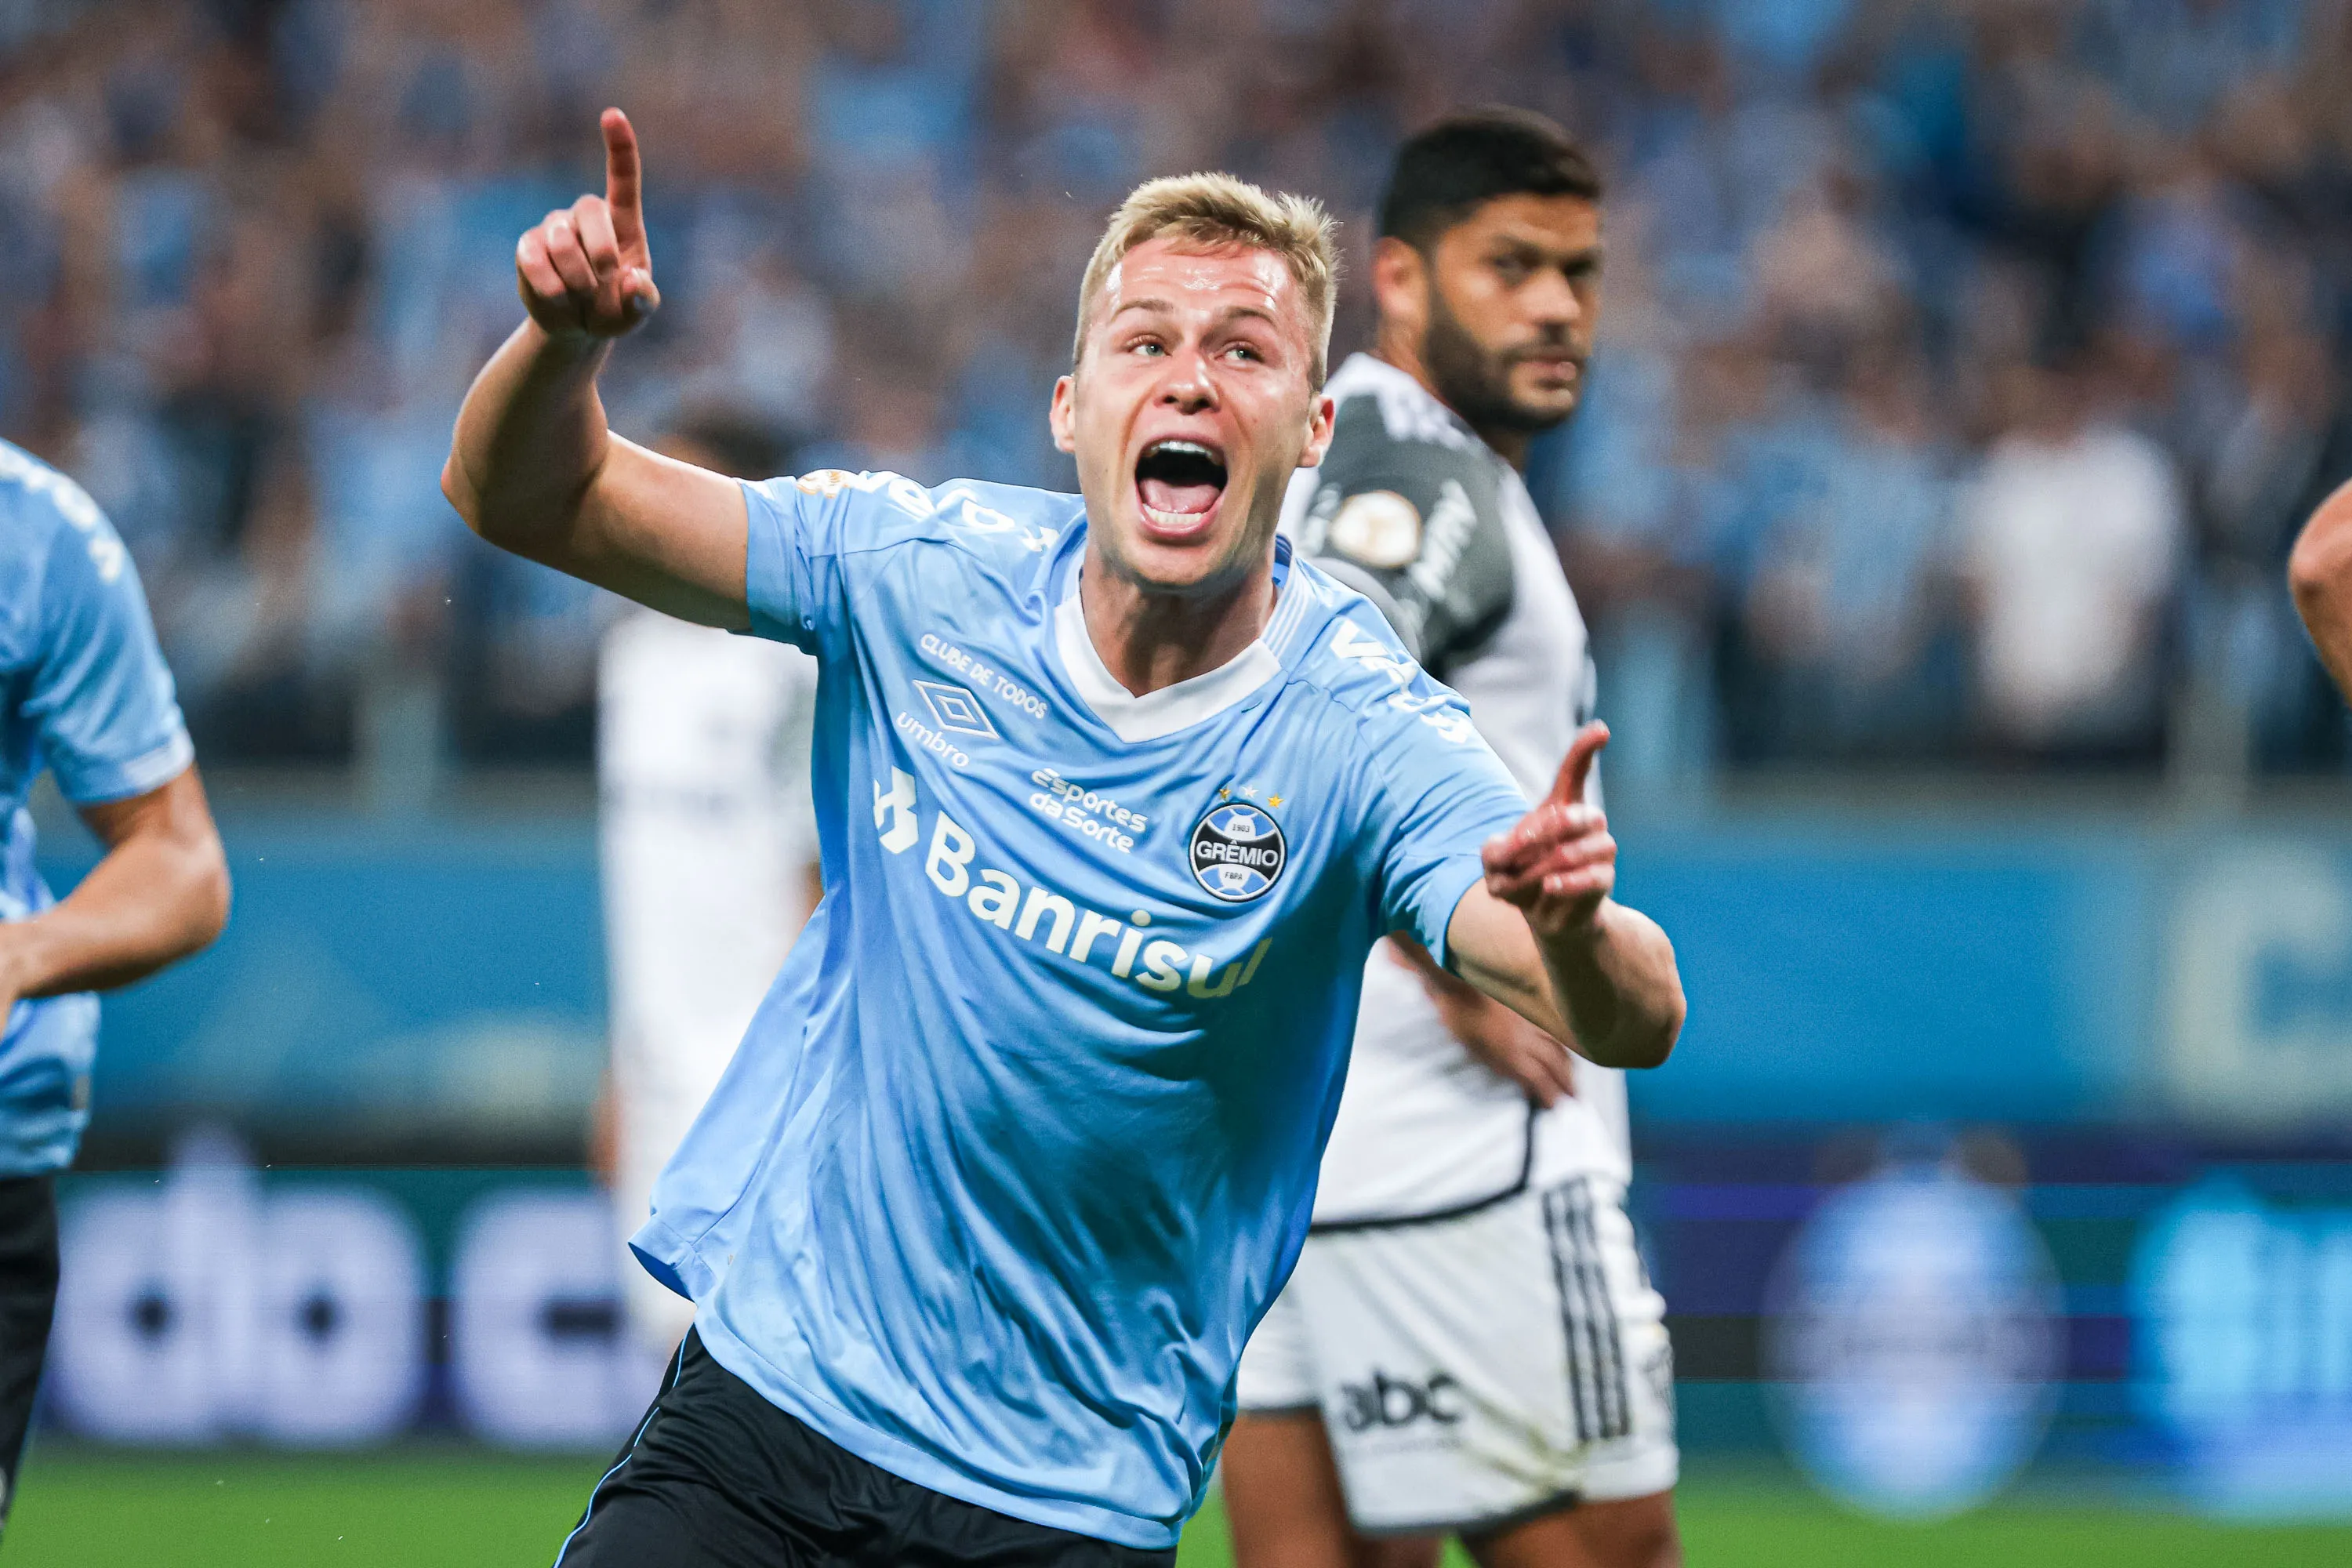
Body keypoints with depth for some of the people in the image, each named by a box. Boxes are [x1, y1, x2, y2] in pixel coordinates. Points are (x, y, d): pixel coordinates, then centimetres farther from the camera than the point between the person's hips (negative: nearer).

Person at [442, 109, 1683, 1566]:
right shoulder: (924, 572, -7)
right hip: (768, 1382, 1)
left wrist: (1578, 934, -52)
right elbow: (527, 498, -2)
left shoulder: (1359, 730, -15)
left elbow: (1636, 1023, -28)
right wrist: (565, 339, -24)